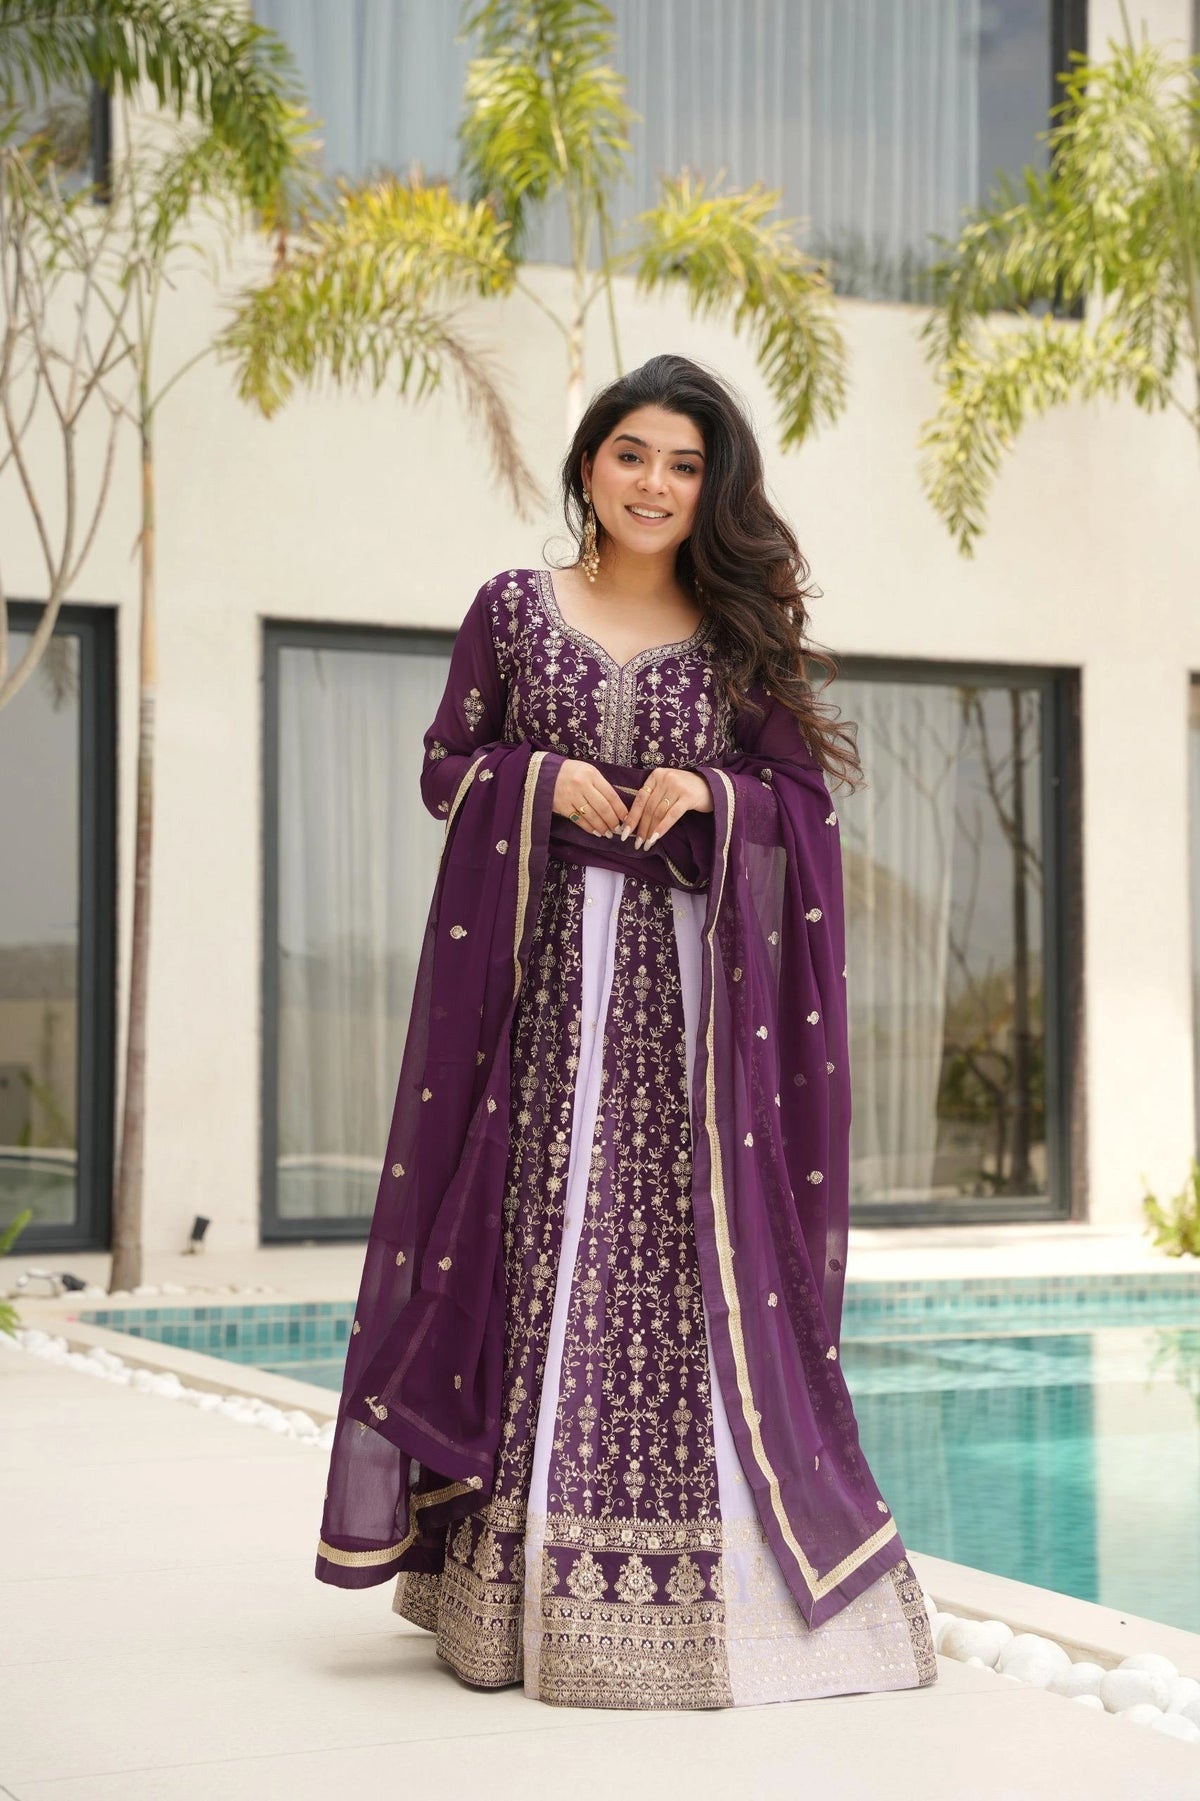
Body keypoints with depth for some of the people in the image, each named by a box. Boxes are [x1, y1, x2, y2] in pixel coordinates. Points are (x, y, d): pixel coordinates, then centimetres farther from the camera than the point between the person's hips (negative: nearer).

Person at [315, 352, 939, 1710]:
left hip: (689, 976, 1)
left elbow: (804, 798, 9)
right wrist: (541, 779, -8)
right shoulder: (512, 609, 8)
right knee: (545, 1239, -3)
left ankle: (700, 1584, 5)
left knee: (694, 1250, -2)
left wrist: (710, 794, -10)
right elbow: (444, 767, 9)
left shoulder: (740, 630, 10)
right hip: (549, 968, -1)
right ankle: (533, 1582, 4)